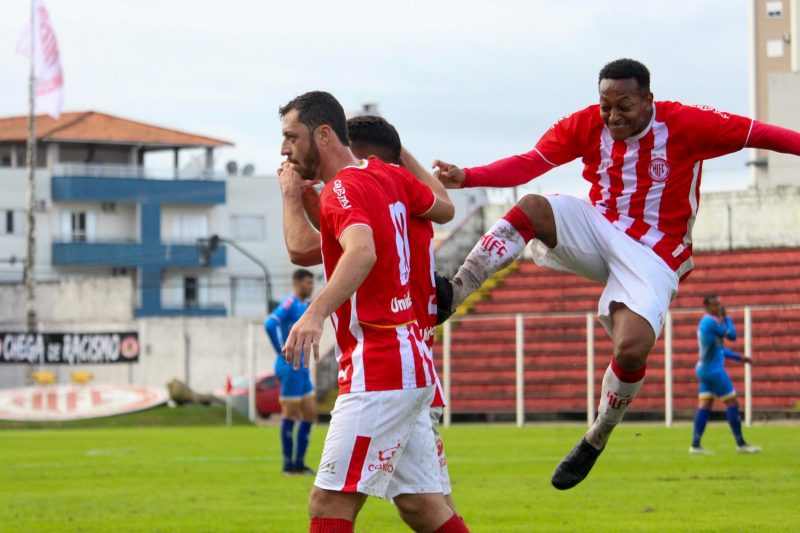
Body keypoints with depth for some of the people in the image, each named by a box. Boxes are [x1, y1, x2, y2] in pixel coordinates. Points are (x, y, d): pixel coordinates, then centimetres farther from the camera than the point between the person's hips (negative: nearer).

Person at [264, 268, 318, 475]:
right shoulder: (290, 303, -13)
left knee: (309, 414, 10)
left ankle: (299, 462, 15)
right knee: (290, 415, -2)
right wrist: (281, 351, -19)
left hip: (301, 368, 9)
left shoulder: (303, 306, 15)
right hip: (290, 367, -9)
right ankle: (289, 464, 5)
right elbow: (270, 324, -27)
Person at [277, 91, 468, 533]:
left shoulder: (345, 187, -13)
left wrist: (317, 312, -46)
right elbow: (444, 209, 30)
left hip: (377, 369, -10)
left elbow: (362, 251, -33)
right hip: (408, 365, 10)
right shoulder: (389, 177, 12)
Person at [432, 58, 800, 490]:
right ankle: (451, 296, -36)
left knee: (632, 348, -25)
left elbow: (760, 134, -11)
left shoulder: (686, 124, -12)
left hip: (653, 255, -3)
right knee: (532, 209, -27)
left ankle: (596, 439, 1)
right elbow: (528, 164, -10)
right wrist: (466, 177, -23)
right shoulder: (585, 125, -4)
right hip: (598, 231, 3)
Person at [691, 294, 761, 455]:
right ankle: (741, 444, 1)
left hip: (704, 369, 10)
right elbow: (732, 336, -10)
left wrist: (739, 357, 22)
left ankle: (695, 445, 0)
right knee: (732, 404, -3)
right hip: (714, 370, -10)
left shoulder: (705, 322, 15)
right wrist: (726, 317, 2)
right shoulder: (711, 322, -17)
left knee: (705, 405, 6)